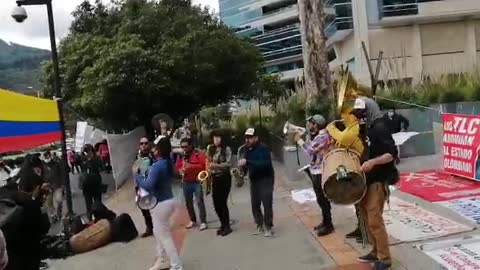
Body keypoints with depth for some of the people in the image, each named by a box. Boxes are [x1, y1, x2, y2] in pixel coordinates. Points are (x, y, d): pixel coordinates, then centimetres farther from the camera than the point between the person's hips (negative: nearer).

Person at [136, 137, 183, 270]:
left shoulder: (156, 166, -24)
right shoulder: (168, 163, 4)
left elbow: (148, 186, -31)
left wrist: (138, 177, -14)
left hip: (160, 204, -9)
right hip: (168, 200, 9)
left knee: (165, 236, 3)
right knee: (158, 232, 23)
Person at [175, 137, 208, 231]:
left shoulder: (199, 154, -6)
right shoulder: (181, 156, 11)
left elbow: (204, 165, -15)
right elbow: (178, 166, 20)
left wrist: (191, 166, -22)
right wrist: (181, 171, -4)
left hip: (197, 182, -5)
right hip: (186, 183, 6)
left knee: (199, 201, -8)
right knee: (188, 202, 10)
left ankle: (203, 222, -3)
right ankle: (193, 220, 23)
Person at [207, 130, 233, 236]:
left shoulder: (227, 149, -5)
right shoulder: (210, 149, 9)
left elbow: (228, 164, -13)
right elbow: (208, 161, 16)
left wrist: (216, 165, -25)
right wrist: (209, 169, -2)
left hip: (224, 178, -5)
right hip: (214, 178, 5)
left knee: (222, 202, -6)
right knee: (216, 203, 5)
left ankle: (227, 226, 6)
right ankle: (223, 224, 21)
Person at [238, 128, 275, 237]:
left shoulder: (263, 148, -15)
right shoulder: (248, 150, 7)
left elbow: (265, 164, -30)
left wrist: (247, 162, -35)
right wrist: (241, 167, -7)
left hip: (266, 179, -7)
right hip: (254, 180, 7)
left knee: (267, 204, -8)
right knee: (255, 205, 7)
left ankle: (268, 227, 1)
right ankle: (260, 225, 19)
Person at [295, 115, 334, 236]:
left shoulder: (323, 136, -17)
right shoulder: (317, 135, 14)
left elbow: (311, 151, -22)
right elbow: (312, 150, 11)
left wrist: (299, 140, -14)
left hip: (320, 172, -10)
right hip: (315, 171, 10)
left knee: (323, 199, -4)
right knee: (320, 198, 17)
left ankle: (328, 225, 4)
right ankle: (325, 221, 28)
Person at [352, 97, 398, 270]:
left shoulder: (379, 128, -15)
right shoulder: (365, 128, 12)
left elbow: (392, 154, -21)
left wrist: (372, 162, -31)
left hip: (378, 179, -9)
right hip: (366, 178, 9)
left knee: (374, 220, -8)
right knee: (366, 215, 14)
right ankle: (376, 252, 27)